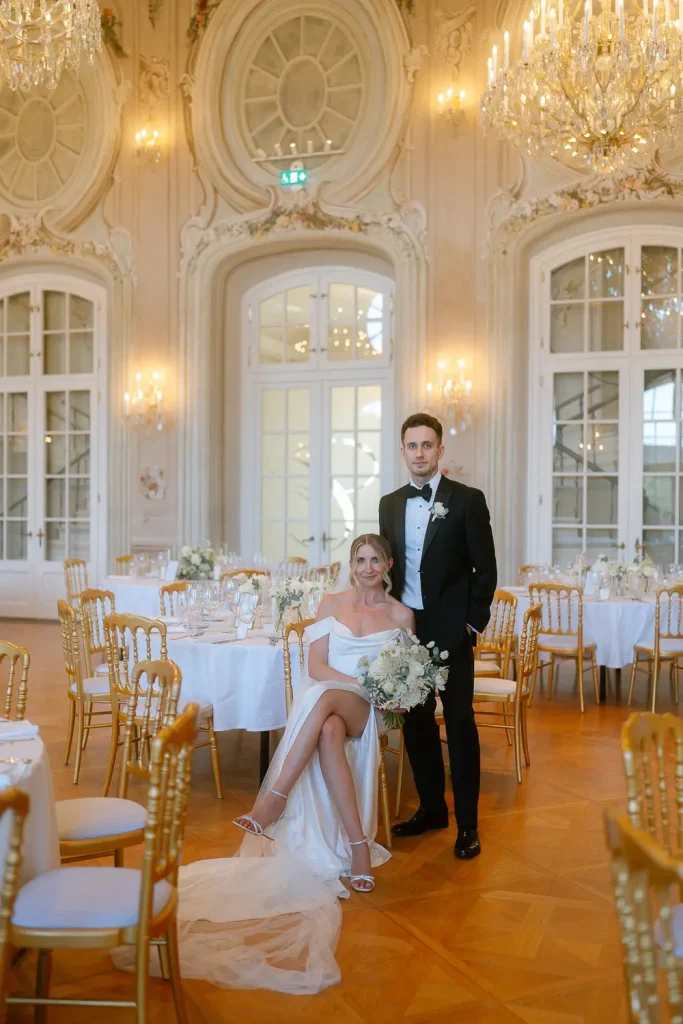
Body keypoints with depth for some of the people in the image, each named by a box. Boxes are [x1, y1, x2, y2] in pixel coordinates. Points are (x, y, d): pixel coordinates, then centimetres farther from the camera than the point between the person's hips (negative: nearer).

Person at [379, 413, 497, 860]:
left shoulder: (468, 500, -5)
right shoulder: (390, 504, 8)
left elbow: (486, 567, -4)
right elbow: (387, 565, 13)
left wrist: (474, 622, -8)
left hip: (450, 628, -4)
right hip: (405, 627, 5)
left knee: (460, 722, 2)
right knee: (416, 720, 11)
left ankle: (467, 822, 12)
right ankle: (432, 807, 25)